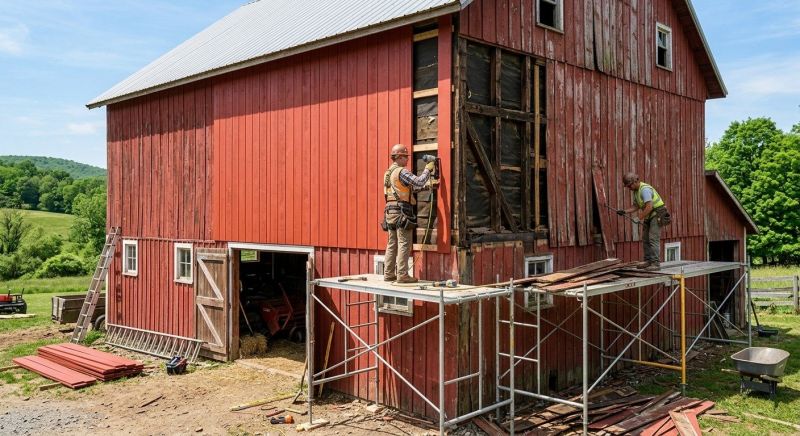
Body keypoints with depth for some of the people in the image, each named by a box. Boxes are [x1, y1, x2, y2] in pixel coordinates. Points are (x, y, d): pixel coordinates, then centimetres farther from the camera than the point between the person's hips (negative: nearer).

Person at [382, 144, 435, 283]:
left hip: (390, 210, 9)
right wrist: (427, 169, -4)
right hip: (401, 211, -9)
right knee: (404, 243, -7)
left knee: (392, 243, 12)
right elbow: (418, 182, -18)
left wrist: (425, 186, 17)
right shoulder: (401, 172, -11)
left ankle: (388, 274, 14)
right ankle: (402, 275, -7)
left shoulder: (388, 173, 19)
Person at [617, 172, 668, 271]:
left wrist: (640, 218, -22)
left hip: (657, 214, -10)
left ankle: (655, 263, -15)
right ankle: (648, 262, 13)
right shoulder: (635, 191, 9)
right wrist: (625, 211, 1)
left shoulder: (645, 189, -23)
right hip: (649, 216, 10)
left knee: (653, 239, -14)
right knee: (645, 239, 9)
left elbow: (649, 207, -29)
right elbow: (636, 206, 14)